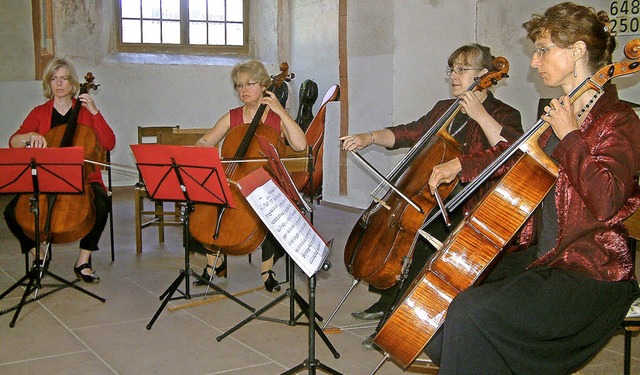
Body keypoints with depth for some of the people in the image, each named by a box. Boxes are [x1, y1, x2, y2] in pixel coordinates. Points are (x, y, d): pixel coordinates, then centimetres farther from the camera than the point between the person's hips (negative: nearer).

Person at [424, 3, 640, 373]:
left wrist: (569, 135, -21)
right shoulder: (560, 111, 11)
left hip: (592, 276, -9)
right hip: (545, 259, 9)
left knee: (472, 311, -24)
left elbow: (605, 201, -29)